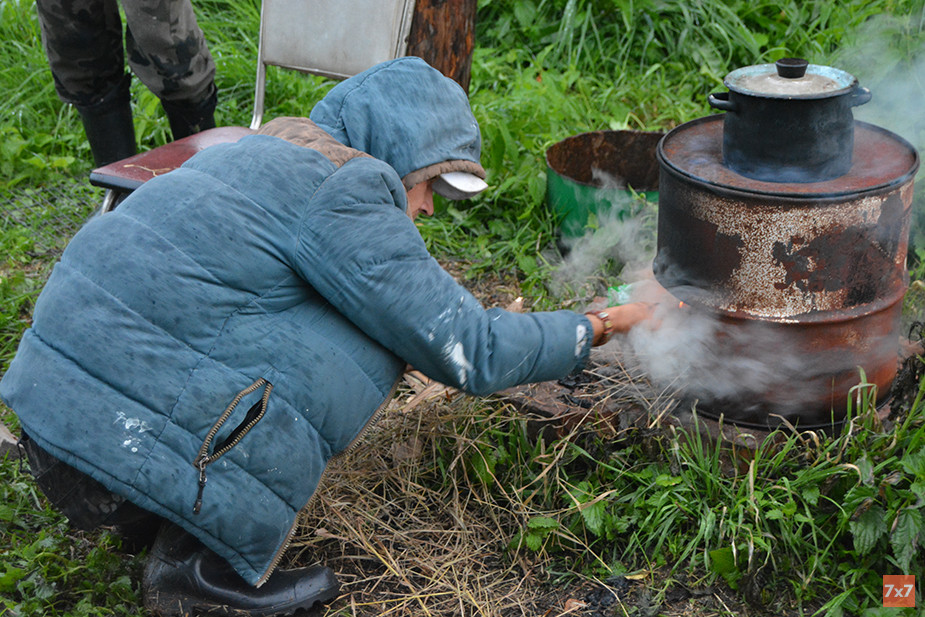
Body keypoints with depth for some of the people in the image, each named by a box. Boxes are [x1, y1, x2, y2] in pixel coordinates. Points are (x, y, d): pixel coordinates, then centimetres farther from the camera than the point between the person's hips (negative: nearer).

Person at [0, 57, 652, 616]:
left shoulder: (267, 150, 17)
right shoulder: (342, 188, -13)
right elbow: (470, 352, -11)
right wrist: (596, 329, 4)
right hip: (116, 457, -9)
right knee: (370, 345, -8)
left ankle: (174, 514, 17)